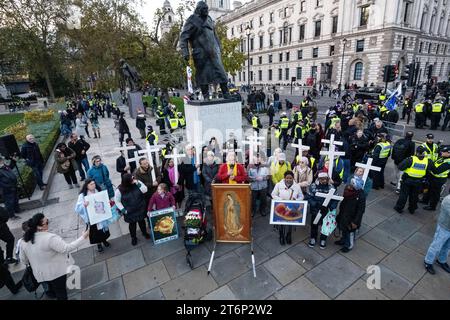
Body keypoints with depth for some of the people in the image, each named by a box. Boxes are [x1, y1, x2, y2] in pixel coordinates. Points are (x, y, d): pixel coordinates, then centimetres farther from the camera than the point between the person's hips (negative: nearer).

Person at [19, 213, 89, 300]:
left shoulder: (24, 241, -7)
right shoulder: (50, 238, -30)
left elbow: (23, 260, 5)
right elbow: (67, 248, -32)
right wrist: (83, 237, -28)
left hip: (41, 274, 6)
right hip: (56, 272, -6)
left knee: (52, 290, 31)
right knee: (61, 294, 15)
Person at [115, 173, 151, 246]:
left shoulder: (137, 182, -14)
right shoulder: (120, 190, -20)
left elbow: (145, 190, -17)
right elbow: (117, 201, -10)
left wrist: (138, 184, -28)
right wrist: (123, 210, -14)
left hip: (140, 209, 2)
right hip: (130, 212, -2)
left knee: (142, 221, 22)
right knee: (132, 224, 16)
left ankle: (145, 233, 48)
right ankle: (133, 237, 41)